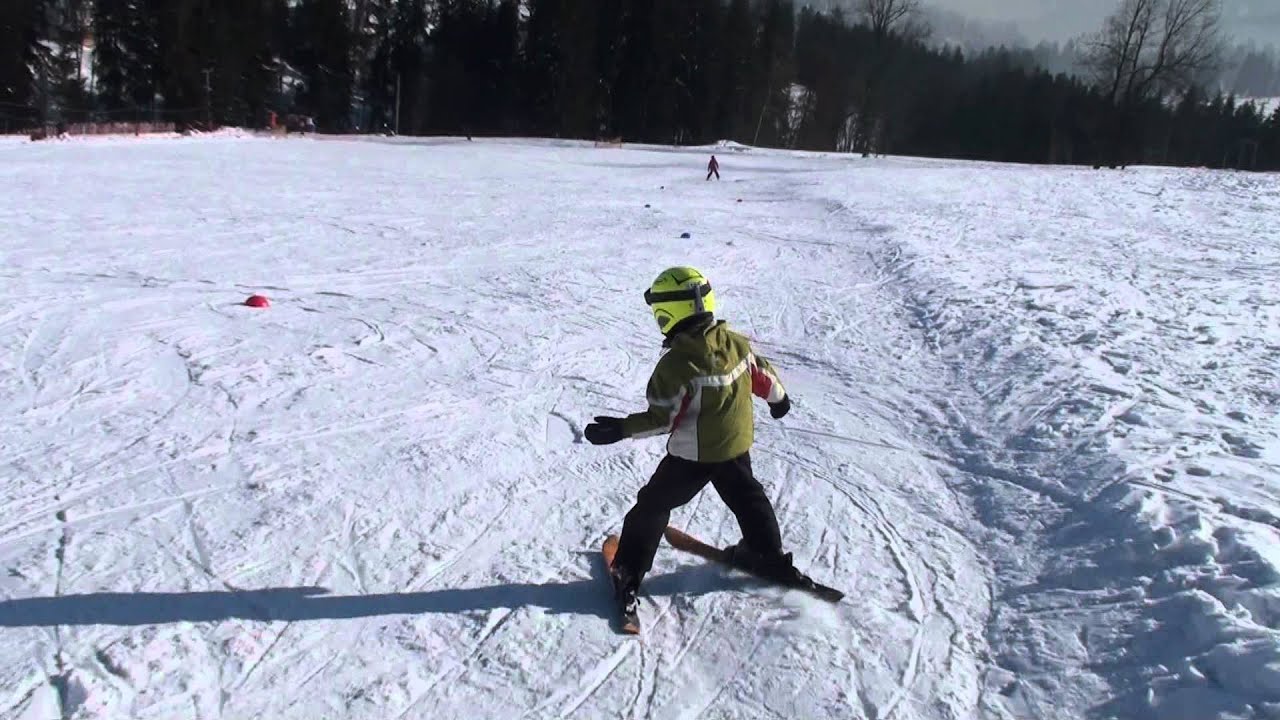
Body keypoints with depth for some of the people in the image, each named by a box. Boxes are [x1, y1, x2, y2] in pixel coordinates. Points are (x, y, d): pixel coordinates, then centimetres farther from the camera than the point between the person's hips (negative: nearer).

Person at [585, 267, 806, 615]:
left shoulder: (676, 362, -27)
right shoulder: (736, 343, -8)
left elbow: (662, 418, -25)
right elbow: (763, 375, 8)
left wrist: (620, 429, -19)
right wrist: (779, 399, 27)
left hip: (691, 455, -6)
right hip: (736, 444, 6)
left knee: (653, 505, 10)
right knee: (746, 496, 28)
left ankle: (628, 574, 14)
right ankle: (770, 557, 41)